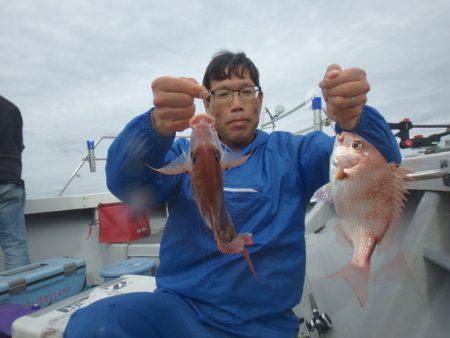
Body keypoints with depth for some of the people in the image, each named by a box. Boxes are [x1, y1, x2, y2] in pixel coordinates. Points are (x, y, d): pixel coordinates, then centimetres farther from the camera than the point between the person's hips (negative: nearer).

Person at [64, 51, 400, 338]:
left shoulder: (290, 152, 6)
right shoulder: (187, 154, 5)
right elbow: (125, 181, -13)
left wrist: (352, 120, -30)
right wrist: (158, 125, -34)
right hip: (180, 306, 0)